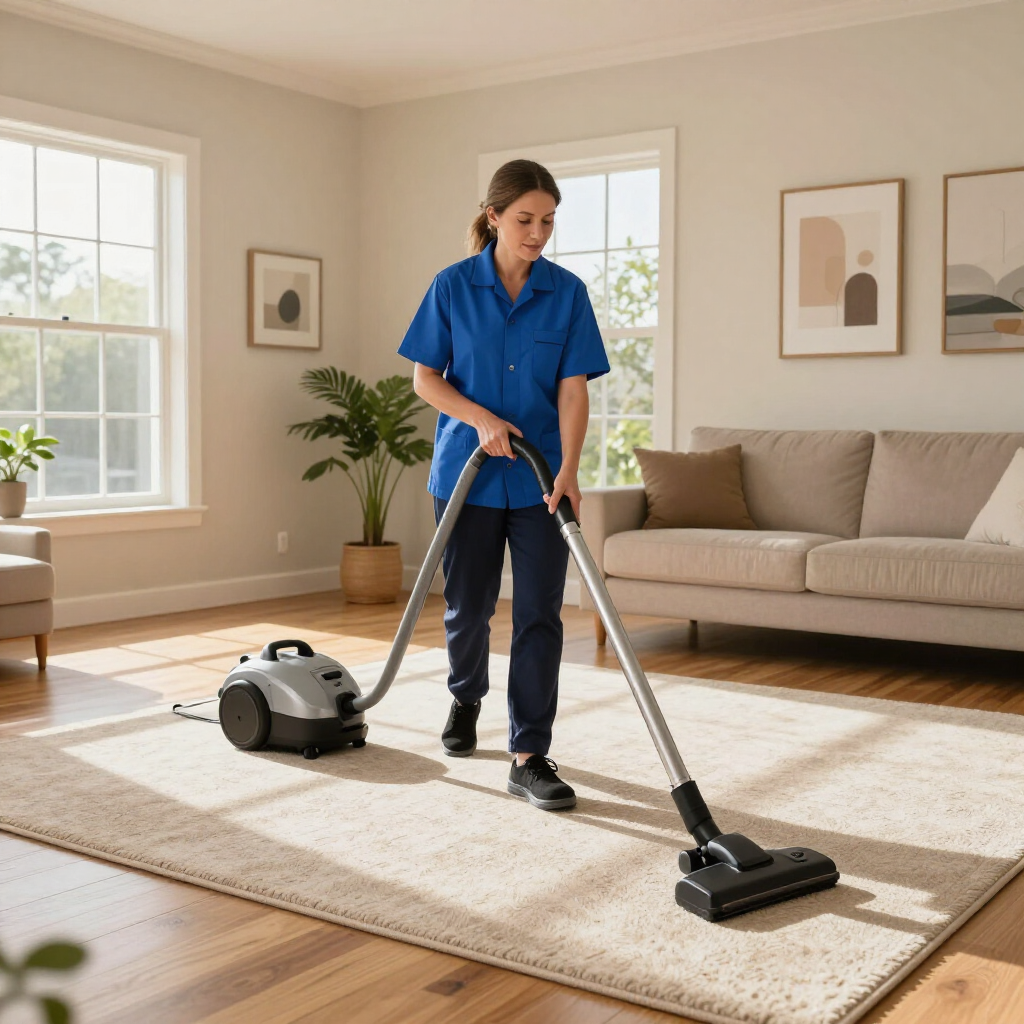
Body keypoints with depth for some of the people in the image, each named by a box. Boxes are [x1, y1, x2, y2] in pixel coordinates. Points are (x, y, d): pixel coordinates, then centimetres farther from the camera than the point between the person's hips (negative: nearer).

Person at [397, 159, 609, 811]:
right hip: (468, 471, 0)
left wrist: (568, 470, -18)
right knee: (468, 605, 10)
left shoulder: (567, 292, -1)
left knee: (540, 614, -4)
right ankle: (467, 697, 40)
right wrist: (480, 418, -17)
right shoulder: (453, 286, -3)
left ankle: (530, 756, 2)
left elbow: (573, 388, -6)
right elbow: (425, 378, -1)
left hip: (539, 478, 1)